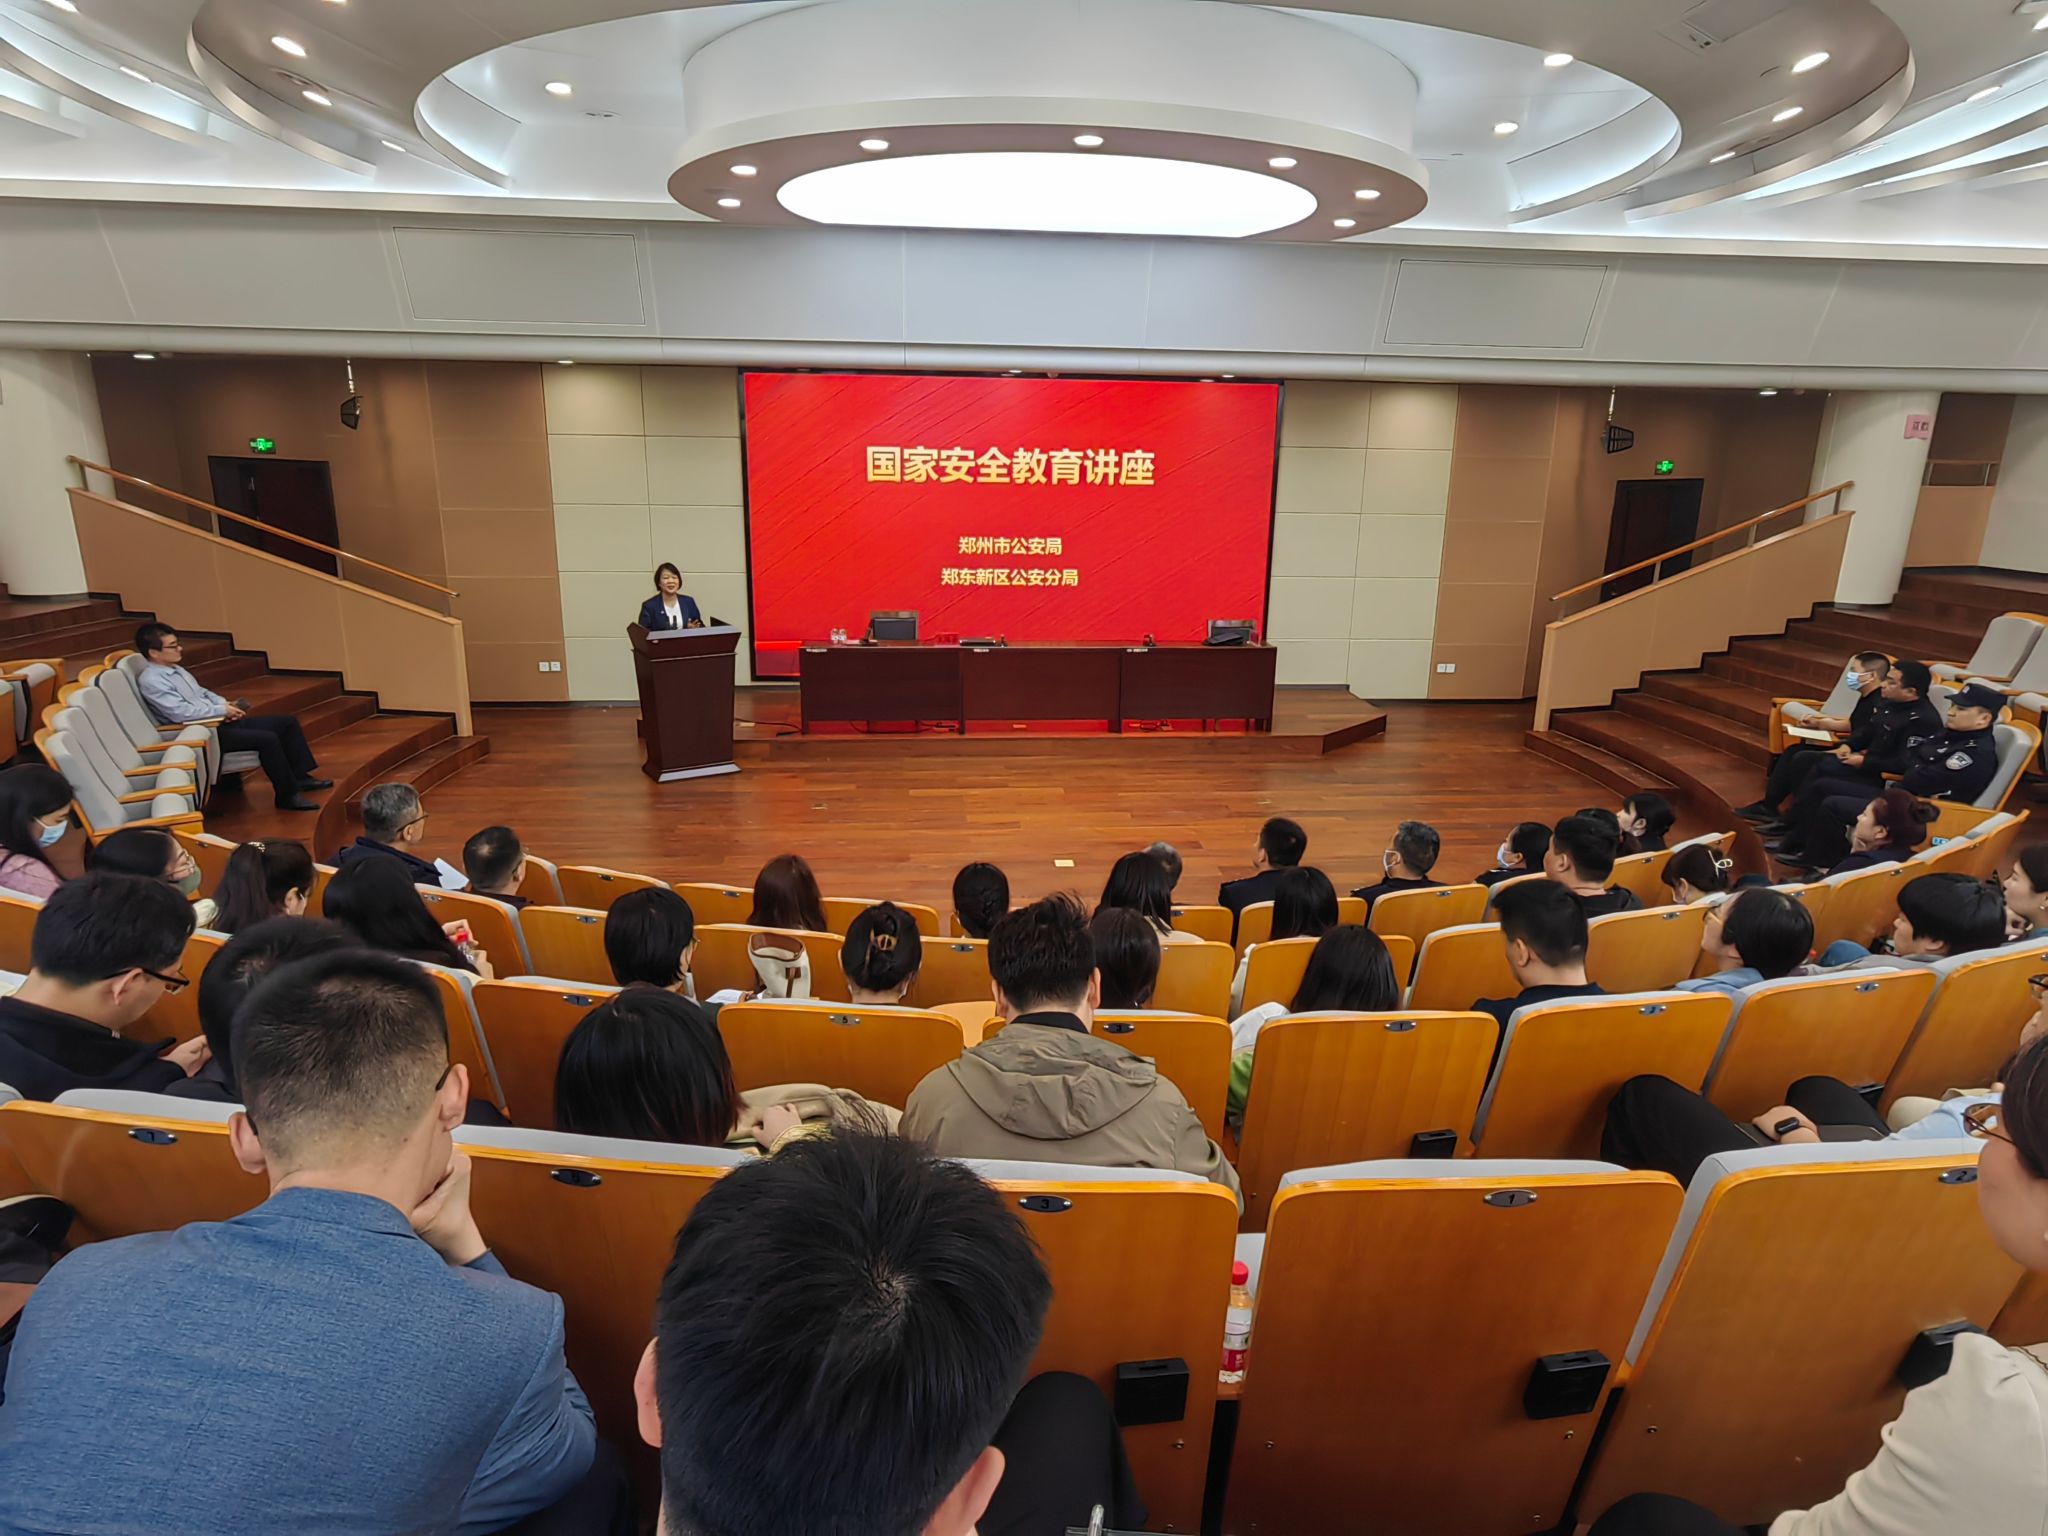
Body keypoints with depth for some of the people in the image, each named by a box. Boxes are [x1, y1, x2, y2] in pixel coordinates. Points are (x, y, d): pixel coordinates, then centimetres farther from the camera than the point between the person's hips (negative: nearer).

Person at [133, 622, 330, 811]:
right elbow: (180, 712, -23)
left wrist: (226, 705, 2)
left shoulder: (176, 669, 15)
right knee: (267, 739, -29)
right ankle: (288, 795, -21)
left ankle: (300, 776, 5)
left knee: (288, 722, 3)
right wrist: (222, 710, -17)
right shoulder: (151, 681, -13)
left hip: (219, 721, 10)